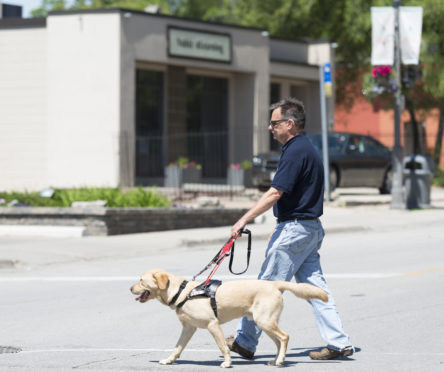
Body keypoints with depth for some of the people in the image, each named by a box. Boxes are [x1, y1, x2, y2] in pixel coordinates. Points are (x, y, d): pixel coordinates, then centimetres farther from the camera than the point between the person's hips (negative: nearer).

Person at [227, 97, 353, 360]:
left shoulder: (296, 151, -16)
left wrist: (244, 220, -22)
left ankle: (245, 341, 6)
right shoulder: (307, 148, 16)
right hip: (312, 228, 10)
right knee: (315, 286, 8)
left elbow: (275, 193, -23)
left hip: (294, 229, -10)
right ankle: (339, 343, 5)